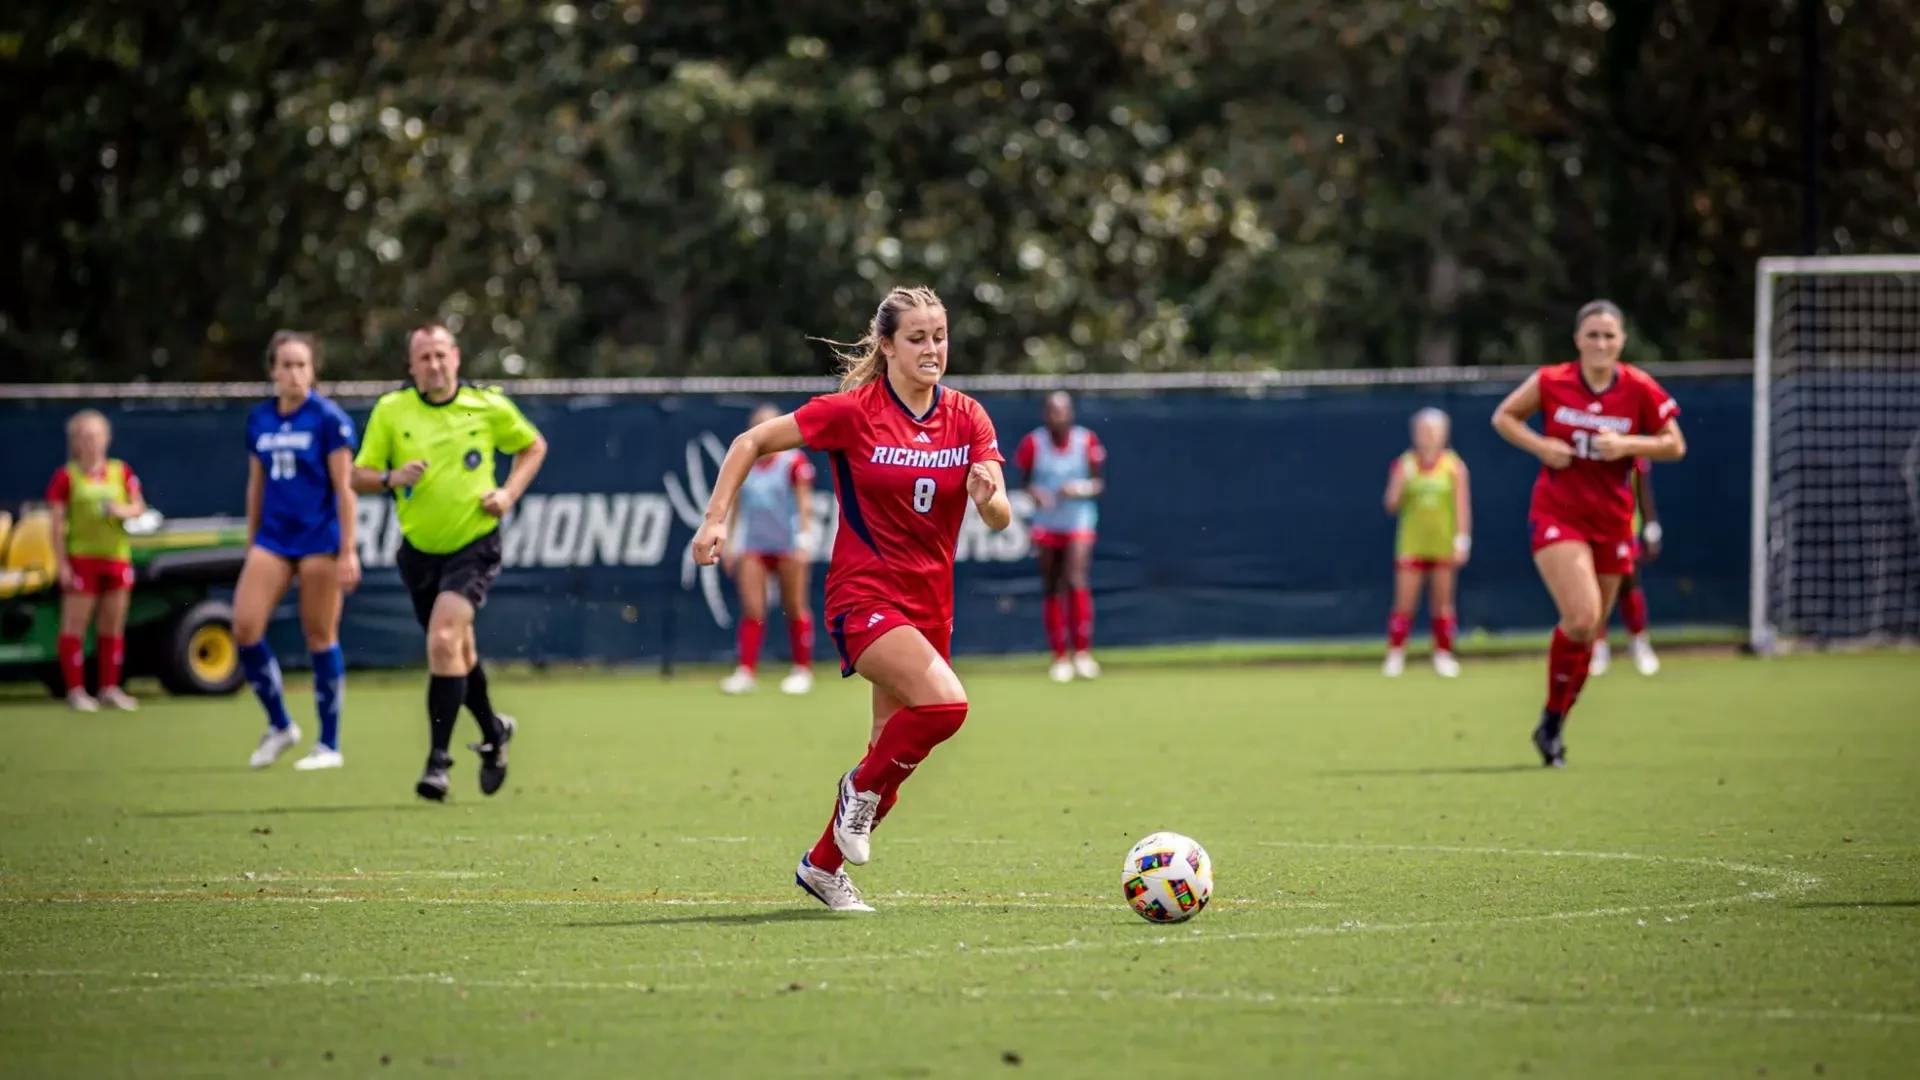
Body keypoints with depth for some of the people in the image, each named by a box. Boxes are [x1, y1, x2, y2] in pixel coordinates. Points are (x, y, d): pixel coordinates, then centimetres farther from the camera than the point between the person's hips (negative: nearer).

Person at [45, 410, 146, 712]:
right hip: (81, 558, -4)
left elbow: (139, 507, 10)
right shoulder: (66, 477, -3)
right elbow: (57, 524, -5)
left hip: (117, 558, 4)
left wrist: (125, 511, -14)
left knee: (114, 625, 8)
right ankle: (76, 690, 0)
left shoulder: (122, 472, 7)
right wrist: (61, 564, -10)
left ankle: (110, 688, 16)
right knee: (75, 625, -3)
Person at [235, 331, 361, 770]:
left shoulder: (329, 419, -7)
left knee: (320, 636, 0)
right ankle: (279, 725, 11)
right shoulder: (259, 420, 9)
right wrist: (251, 544, 17)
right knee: (244, 627, -8)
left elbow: (344, 487, -7)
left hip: (319, 538, -5)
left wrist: (348, 551, -11)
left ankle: (329, 745, 10)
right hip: (273, 537, 5)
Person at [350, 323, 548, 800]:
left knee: (443, 640, -21)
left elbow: (533, 446, 12)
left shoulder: (488, 406, -5)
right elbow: (358, 477, -2)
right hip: (419, 549, 3)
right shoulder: (390, 411, -4)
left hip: (474, 545, -3)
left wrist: (509, 493, -4)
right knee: (459, 650, 15)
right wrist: (392, 477, -23)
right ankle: (492, 729, 42)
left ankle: (439, 759, -17)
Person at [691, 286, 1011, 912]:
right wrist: (716, 520, -10)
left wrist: (989, 496, -28)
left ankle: (823, 865, 30)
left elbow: (1000, 518, -5)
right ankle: (863, 787, -2)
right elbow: (752, 443, -2)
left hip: (929, 603, 5)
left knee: (895, 756, 9)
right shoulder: (854, 411, -10)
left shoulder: (966, 416, 1)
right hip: (864, 596, -5)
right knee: (944, 703, -28)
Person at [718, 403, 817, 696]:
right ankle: (746, 670, -6)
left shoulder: (794, 461, -4)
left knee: (795, 609, 4)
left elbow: (805, 504, -6)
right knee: (752, 610, -4)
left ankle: (802, 670, 13)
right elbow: (737, 506, 16)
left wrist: (802, 539, -15)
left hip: (787, 545, -3)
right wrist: (731, 544, 13)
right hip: (752, 546, 4)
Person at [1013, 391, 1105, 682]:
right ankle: (1059, 657, 12)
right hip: (1045, 524, 2)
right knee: (1051, 590, 4)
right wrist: (1034, 492, -17)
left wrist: (1080, 489, -18)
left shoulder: (1087, 441, -5)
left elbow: (1098, 483, 2)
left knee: (1075, 582, -17)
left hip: (1079, 522, -2)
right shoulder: (1034, 443, -4)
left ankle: (1083, 652, -9)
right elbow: (1025, 482, 5)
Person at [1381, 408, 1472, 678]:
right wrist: (1401, 481, -17)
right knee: (1404, 604, -3)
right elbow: (1392, 505, -1)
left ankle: (1443, 655, 11)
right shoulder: (1405, 465, 2)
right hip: (1412, 543, 0)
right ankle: (1395, 655, 3)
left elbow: (1462, 507, 0)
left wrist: (1462, 541, -6)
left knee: (1443, 603, 4)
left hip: (1443, 544, 0)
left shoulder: (1454, 466, 1)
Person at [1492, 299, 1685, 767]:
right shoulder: (1551, 382, -7)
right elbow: (1503, 417, 6)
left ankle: (1553, 728, 26)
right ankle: (1552, 717, -6)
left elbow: (1675, 445, 1)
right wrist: (1540, 445, -11)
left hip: (1611, 522, 3)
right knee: (1582, 617, -22)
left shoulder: (1640, 389, -5)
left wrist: (1628, 445, -16)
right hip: (1557, 515, -3)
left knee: (1587, 632, 9)